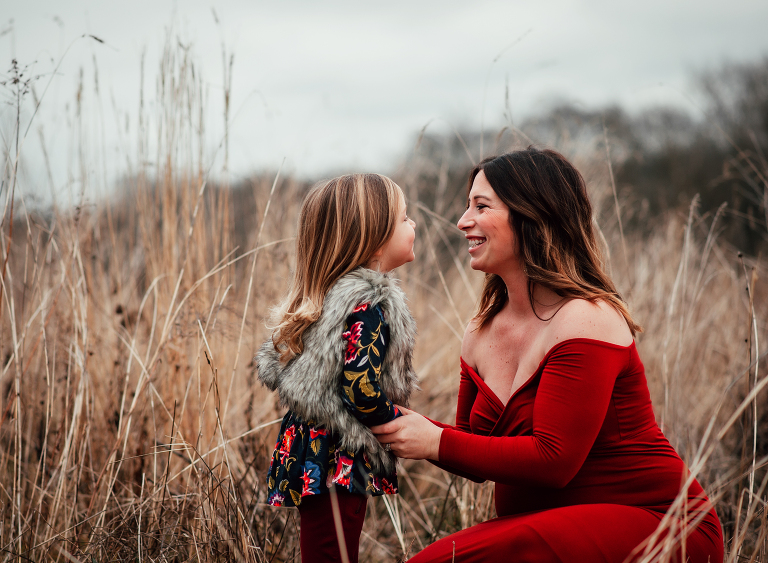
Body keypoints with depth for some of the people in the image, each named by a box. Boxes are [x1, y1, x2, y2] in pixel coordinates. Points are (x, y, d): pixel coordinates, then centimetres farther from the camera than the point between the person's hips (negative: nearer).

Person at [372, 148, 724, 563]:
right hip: (555, 524, 7)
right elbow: (481, 456, 15)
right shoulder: (480, 334, 8)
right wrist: (406, 425, -2)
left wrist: (437, 443, -19)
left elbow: (553, 459, -21)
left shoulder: (586, 320, -16)